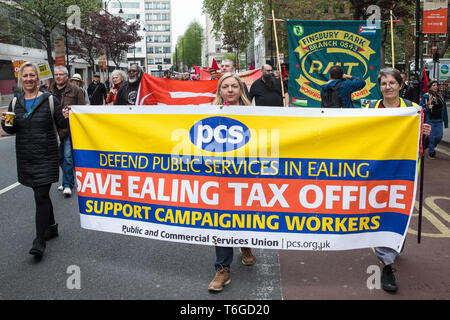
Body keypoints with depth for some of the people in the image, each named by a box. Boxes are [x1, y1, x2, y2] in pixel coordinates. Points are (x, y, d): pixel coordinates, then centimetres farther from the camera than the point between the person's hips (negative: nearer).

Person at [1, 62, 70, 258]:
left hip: (46, 155, -5)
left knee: (41, 196, -8)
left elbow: (61, 124, -2)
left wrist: (66, 118, -24)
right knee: (41, 193, 17)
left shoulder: (49, 100, -3)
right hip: (25, 157, 5)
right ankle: (51, 227, 36)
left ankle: (39, 241, -3)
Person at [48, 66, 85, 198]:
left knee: (68, 156, -9)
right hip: (55, 129, 6)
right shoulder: (50, 91, 12)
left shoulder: (75, 90, -2)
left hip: (70, 129, -5)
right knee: (60, 157, 13)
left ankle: (67, 184, -3)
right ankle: (69, 180, 28)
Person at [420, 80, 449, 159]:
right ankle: (431, 152, 13)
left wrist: (446, 122, 13)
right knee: (431, 137, -3)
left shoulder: (441, 96, 10)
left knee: (439, 136, 3)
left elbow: (444, 109, 14)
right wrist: (428, 107, -20)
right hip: (429, 120, -4)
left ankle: (432, 147, 30)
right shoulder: (425, 96, -3)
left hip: (439, 121, 4)